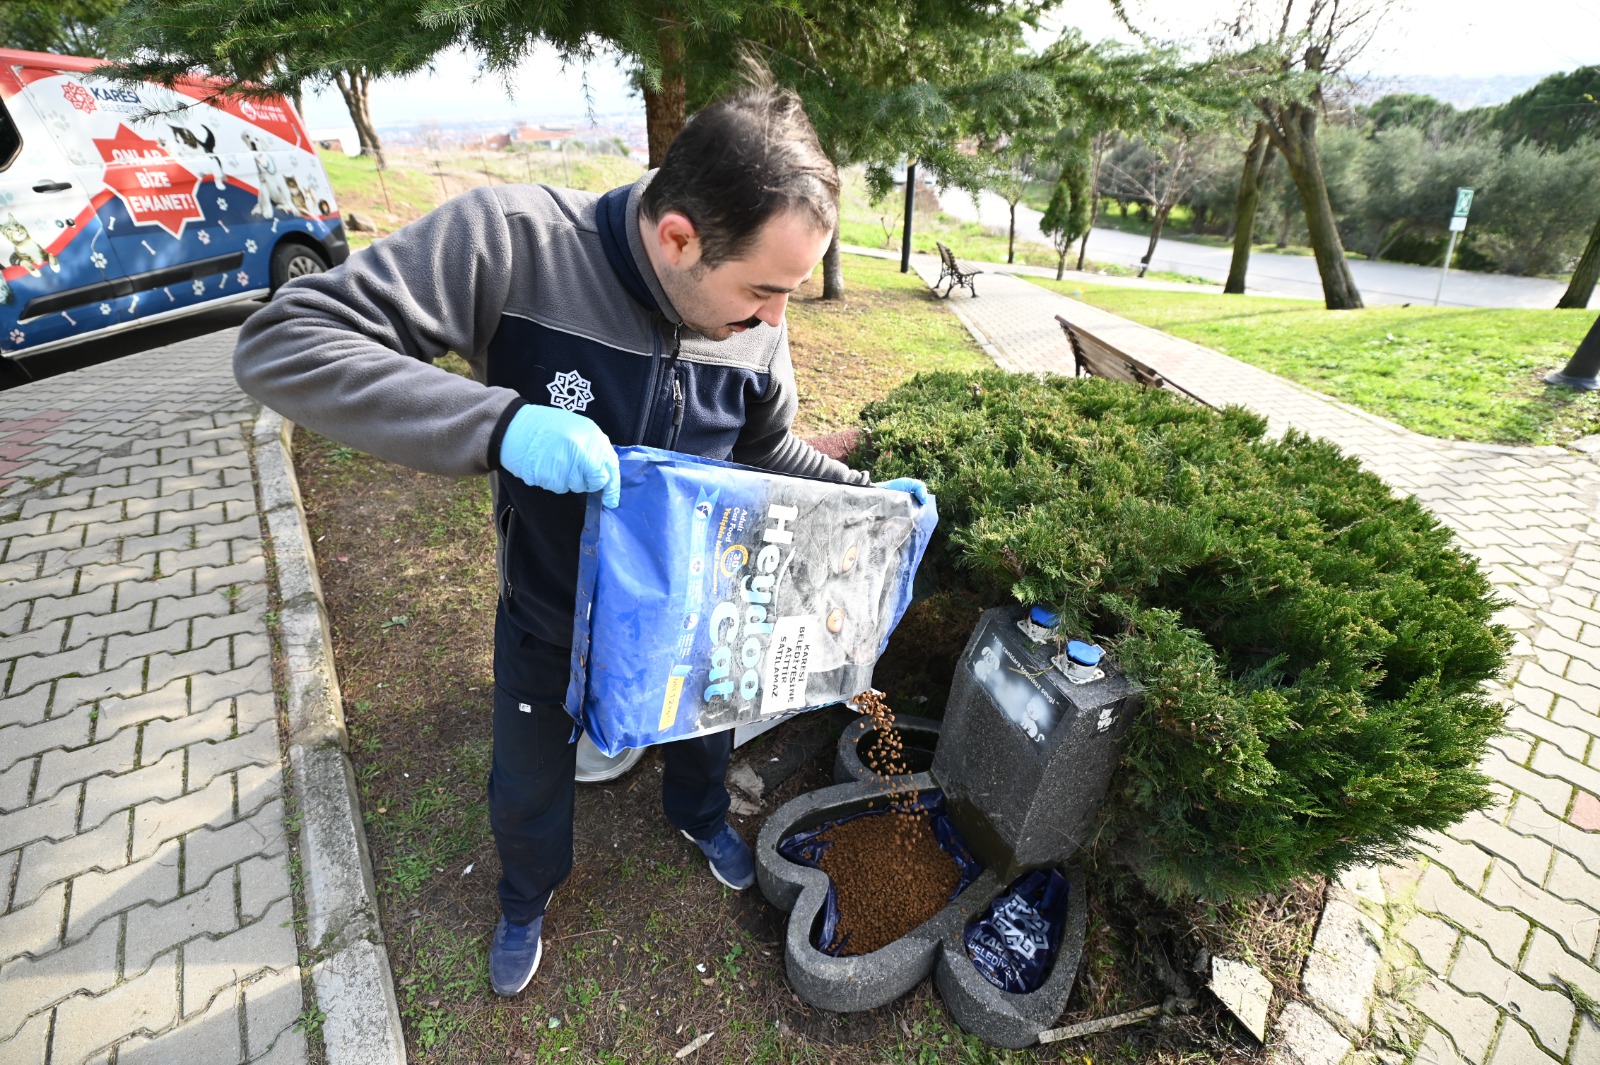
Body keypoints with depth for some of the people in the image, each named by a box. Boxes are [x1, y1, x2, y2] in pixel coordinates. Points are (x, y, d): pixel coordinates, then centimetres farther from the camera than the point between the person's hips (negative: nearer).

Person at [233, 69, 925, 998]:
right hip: (551, 617, -2)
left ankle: (700, 814, 66)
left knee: (706, 728, 29)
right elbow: (282, 344, -31)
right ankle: (529, 895, 59)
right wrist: (498, 422, -46)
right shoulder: (514, 241, -31)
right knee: (530, 783, 23)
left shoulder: (756, 323, -18)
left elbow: (767, 450, 0)